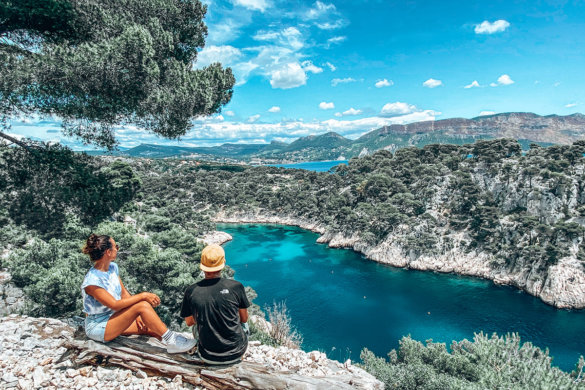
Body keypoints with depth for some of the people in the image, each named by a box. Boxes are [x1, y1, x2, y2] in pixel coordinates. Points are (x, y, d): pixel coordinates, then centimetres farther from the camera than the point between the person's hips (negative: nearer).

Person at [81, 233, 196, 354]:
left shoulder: (113, 267, 1)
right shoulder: (92, 281, -25)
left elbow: (124, 293, 7)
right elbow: (115, 304, -28)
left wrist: (136, 315, -1)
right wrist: (143, 296, -27)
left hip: (113, 318, 8)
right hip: (97, 327, -8)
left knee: (150, 327, -10)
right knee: (142, 305, -27)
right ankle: (170, 339, -21)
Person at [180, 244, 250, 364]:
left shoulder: (191, 291, -10)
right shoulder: (236, 286, -14)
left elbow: (189, 322, 6)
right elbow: (244, 318, 0)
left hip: (208, 357, 1)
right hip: (236, 354, -1)